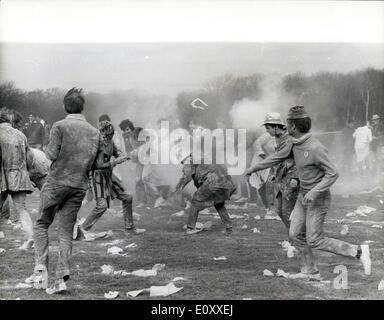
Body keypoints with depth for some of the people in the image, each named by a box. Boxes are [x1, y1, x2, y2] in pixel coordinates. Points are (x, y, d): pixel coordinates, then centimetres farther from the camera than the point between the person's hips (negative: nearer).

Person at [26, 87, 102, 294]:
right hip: (79, 186, 4)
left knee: (42, 224, 11)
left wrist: (47, 148, 9)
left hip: (57, 182, -4)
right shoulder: (95, 132, 6)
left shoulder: (60, 126, -7)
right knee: (66, 230, 8)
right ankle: (62, 277, 2)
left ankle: (41, 268, 0)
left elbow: (52, 154, -12)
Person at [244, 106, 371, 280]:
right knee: (296, 234, 8)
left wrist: (314, 192, -33)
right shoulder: (297, 142, 0)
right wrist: (254, 168, 20)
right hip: (304, 195, 8)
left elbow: (333, 174, -25)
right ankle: (311, 272, 19)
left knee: (315, 241, -6)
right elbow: (278, 157, 14)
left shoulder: (315, 148, -28)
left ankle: (357, 251, 3)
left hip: (318, 198, -8)